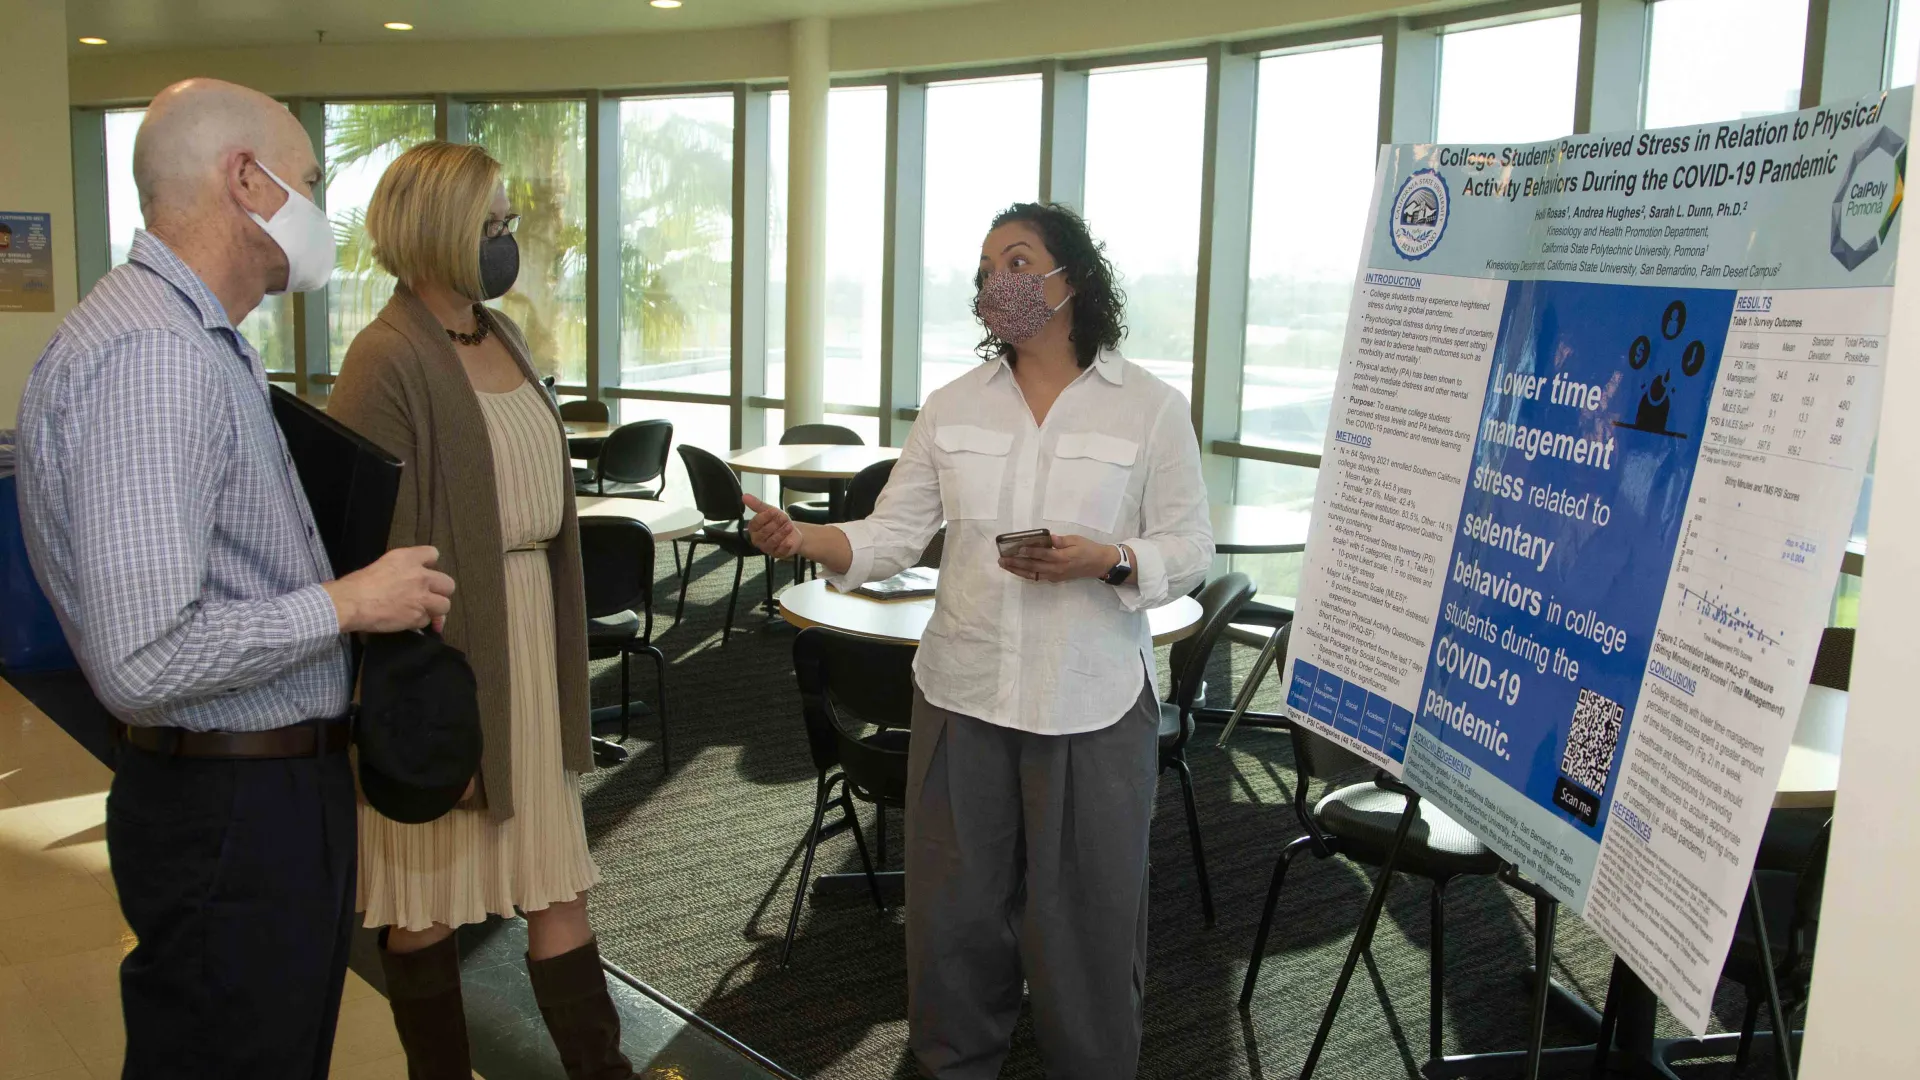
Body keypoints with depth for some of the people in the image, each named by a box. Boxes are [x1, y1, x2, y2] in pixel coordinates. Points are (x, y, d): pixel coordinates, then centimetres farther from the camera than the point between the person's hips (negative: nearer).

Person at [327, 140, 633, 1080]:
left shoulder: (502, 336, 10)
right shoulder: (389, 359, -14)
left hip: (528, 632, 7)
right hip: (443, 640, -7)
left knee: (552, 865, 11)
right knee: (426, 882, 9)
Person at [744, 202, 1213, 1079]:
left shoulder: (1150, 407, -4)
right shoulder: (952, 406, 5)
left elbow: (1190, 548, -3)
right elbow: (894, 535, 0)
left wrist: (1104, 560, -21)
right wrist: (805, 539, -18)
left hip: (1092, 706, -3)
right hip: (963, 694, 3)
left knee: (1082, 912, 9)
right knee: (955, 905, 14)